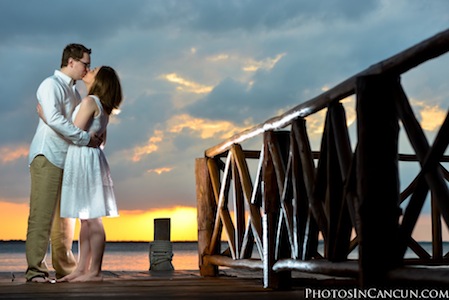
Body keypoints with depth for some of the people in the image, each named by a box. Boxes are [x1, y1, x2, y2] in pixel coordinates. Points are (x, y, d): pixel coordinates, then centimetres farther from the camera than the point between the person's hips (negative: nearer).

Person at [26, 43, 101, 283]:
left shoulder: (74, 90, 21)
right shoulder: (51, 85, -6)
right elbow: (54, 119, -21)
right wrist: (85, 138, -20)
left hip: (67, 160, 9)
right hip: (47, 157, -9)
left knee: (65, 217, 10)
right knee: (42, 215, -9)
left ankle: (65, 268, 16)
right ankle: (35, 269, -8)